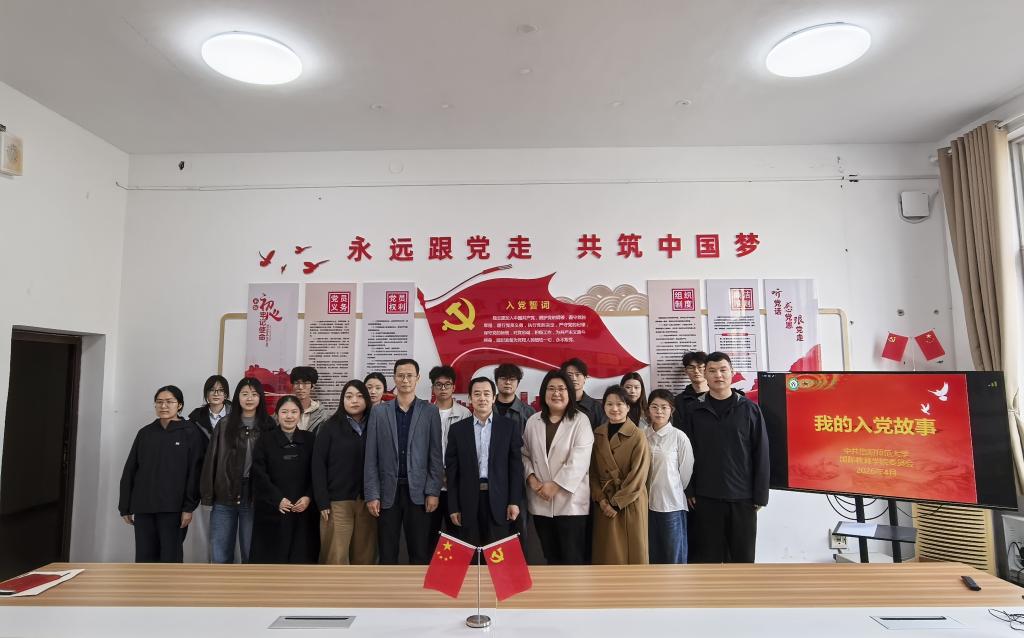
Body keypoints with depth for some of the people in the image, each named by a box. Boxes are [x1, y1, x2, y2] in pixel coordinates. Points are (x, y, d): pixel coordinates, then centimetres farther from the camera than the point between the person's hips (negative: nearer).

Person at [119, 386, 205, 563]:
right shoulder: (145, 433, 11)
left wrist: (189, 507, -12)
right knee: (144, 558, 7)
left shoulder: (191, 433, -1)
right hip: (143, 507, 4)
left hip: (173, 508, -4)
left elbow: (195, 473, -6)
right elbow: (129, 471, 13)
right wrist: (125, 507, 8)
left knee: (170, 558, 1)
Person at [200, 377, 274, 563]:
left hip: (254, 498, -1)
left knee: (250, 554, 8)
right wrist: (208, 493, -1)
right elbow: (212, 459, 4)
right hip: (224, 497, 2)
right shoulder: (225, 425, 5)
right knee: (220, 555, 8)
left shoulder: (268, 426, 0)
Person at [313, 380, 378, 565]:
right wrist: (322, 502, -8)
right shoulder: (331, 427, 2)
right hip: (338, 501, -2)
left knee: (364, 556, 5)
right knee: (336, 557, -2)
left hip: (367, 501, 2)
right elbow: (318, 465, -1)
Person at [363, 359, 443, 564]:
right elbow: (371, 458, 3)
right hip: (388, 491, 1)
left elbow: (436, 455, 0)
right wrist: (371, 494, -3)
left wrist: (433, 492, -6)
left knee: (420, 554, 4)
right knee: (387, 554, 7)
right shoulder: (379, 412, 5)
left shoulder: (430, 411, 2)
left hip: (418, 491, -1)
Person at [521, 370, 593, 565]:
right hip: (541, 502, 4)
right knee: (551, 557, 14)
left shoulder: (580, 421, -5)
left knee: (572, 558, 0)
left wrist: (555, 485, -15)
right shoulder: (533, 421, 9)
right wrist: (531, 478, -5)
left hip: (570, 501, -4)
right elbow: (524, 454, 12)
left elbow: (579, 460, -13)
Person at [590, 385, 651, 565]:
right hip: (605, 504, 4)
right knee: (608, 554, 9)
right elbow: (593, 470, 7)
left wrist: (616, 502, -12)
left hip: (630, 504, -4)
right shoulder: (597, 434, 5)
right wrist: (600, 499, -5)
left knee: (632, 552, 5)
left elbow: (638, 476, -13)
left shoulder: (638, 436, -10)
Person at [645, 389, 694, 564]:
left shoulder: (679, 437, -9)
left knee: (674, 553, 7)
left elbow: (686, 471, -3)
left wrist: (672, 491, 7)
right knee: (652, 553, 14)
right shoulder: (643, 436, 1)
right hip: (648, 503, 4)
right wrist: (647, 492, 8)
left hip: (673, 504, -3)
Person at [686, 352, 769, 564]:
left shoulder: (749, 409, 0)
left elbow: (761, 455, 0)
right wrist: (689, 491, -1)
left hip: (743, 497, 0)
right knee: (709, 554, 8)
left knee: (743, 554, 11)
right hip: (706, 497, 0)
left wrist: (760, 494, -3)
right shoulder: (695, 410, 1)